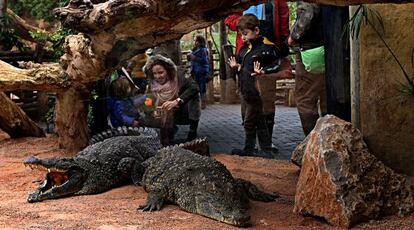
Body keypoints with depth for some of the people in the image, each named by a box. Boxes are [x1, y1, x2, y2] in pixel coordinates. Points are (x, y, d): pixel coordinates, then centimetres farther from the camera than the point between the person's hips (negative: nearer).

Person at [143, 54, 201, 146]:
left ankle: (193, 131, -21)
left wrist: (176, 101, -53)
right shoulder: (153, 87, -13)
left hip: (185, 112, -4)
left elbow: (194, 87, -42)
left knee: (193, 94, -30)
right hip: (169, 117, 4)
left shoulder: (178, 79, -25)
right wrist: (153, 112, -37)